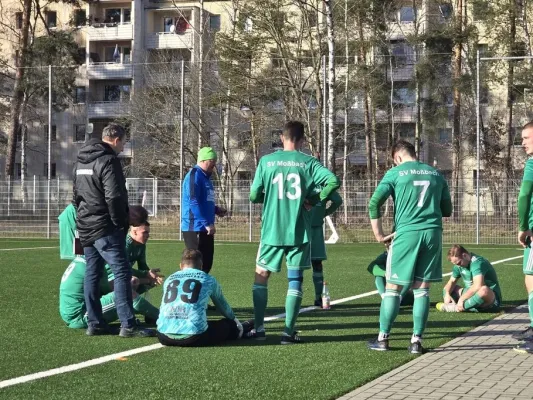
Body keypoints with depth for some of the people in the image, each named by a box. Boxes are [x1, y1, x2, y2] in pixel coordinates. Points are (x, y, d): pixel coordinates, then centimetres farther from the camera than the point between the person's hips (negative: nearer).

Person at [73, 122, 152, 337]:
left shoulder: (81, 161, 16)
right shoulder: (108, 160, -13)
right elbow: (114, 197, -19)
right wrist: (120, 223, -9)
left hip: (86, 227, 9)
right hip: (105, 228, -9)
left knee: (92, 274, 12)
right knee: (122, 272, -9)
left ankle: (94, 323, 14)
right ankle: (128, 325, -12)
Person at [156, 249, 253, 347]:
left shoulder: (169, 279, 20)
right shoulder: (208, 279, 12)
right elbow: (222, 305, 29)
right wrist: (235, 322, 49)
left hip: (164, 338, 4)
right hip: (193, 337, -3)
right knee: (228, 325, 20)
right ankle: (239, 330, 52)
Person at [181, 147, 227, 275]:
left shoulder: (205, 176, 16)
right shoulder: (194, 176, -13)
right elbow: (194, 203, -21)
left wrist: (216, 210, 10)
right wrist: (207, 223, -23)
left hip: (205, 229, 9)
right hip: (195, 228, -9)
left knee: (206, 263, 12)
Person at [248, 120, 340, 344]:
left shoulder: (266, 161, -2)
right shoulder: (308, 162, -2)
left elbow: (254, 196, -1)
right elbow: (333, 181, -15)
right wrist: (317, 199, -1)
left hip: (272, 231, 0)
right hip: (299, 232, 0)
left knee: (261, 276, 15)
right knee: (295, 280, 7)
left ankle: (259, 329, 13)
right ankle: (288, 332, 2)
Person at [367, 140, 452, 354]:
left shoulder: (396, 173, 1)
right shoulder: (435, 173, 13)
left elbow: (374, 203, -8)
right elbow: (447, 210, 18)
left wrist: (378, 234, -1)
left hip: (406, 233, -3)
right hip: (433, 233, 3)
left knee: (392, 288, 6)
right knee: (422, 289, 7)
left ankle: (383, 338, 8)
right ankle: (416, 341, 5)